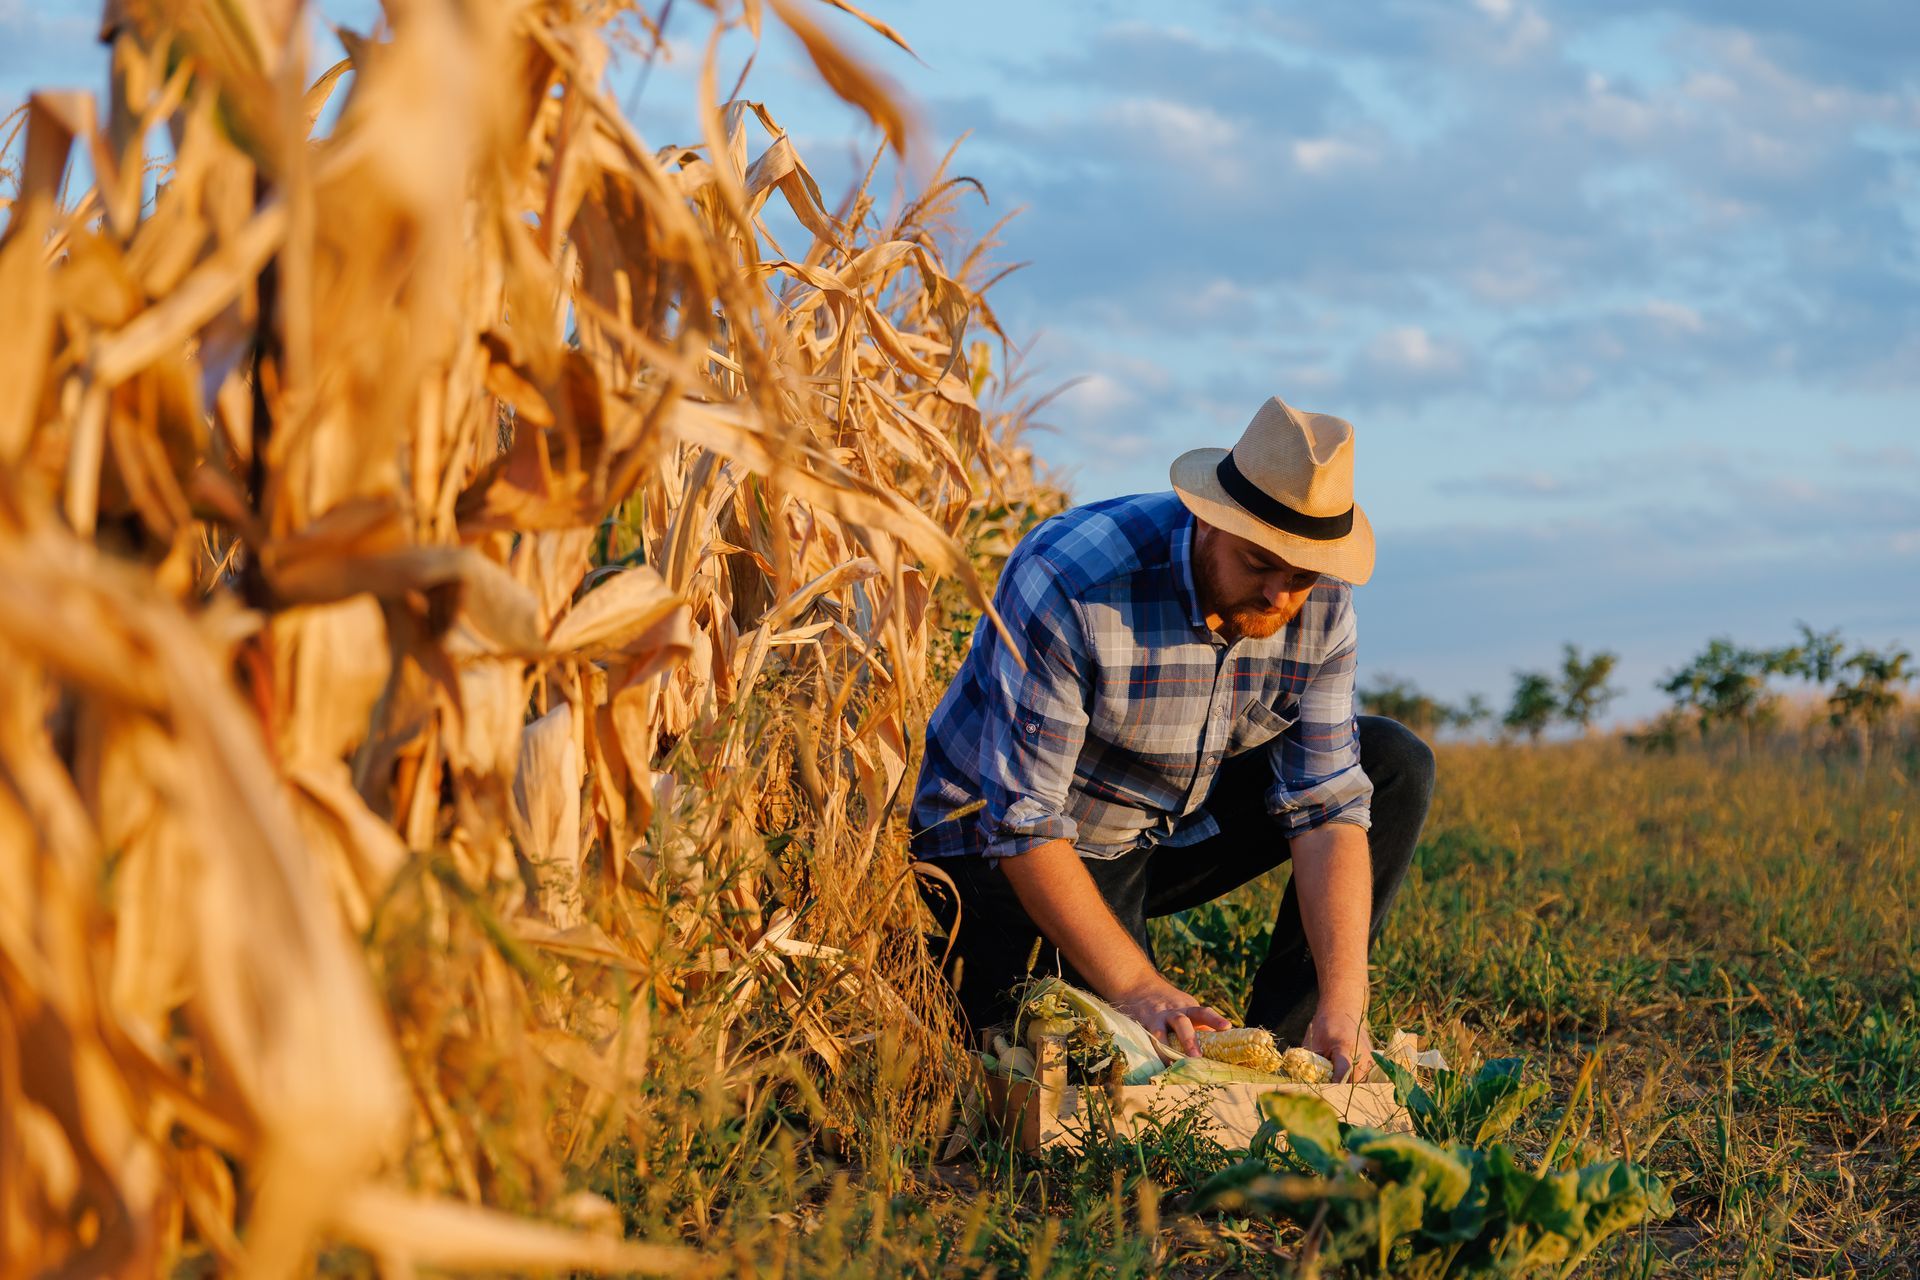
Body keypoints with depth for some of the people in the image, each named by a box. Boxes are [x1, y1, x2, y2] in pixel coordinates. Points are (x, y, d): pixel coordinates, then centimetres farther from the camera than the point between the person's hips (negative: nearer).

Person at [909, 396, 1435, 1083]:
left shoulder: (1320, 604, -14)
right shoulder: (1069, 582, -32)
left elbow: (1325, 805, -14)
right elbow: (1022, 824, -33)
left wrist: (1343, 1002, -28)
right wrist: (1139, 990, -40)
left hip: (1173, 825, 6)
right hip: (1009, 847, -6)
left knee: (1395, 767, -7)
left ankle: (1283, 1046, -5)